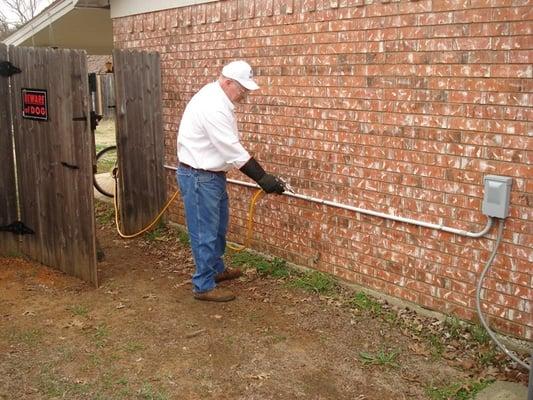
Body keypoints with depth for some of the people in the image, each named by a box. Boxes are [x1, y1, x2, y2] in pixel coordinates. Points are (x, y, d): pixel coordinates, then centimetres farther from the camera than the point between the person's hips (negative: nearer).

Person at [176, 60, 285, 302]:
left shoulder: (216, 96, 7)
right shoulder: (213, 107, -26)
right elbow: (233, 150, -26)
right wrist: (263, 179, -22)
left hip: (212, 174, 10)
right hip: (198, 178, -10)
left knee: (218, 226, 21)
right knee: (205, 232, -2)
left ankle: (216, 268, 38)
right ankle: (204, 286, 9)